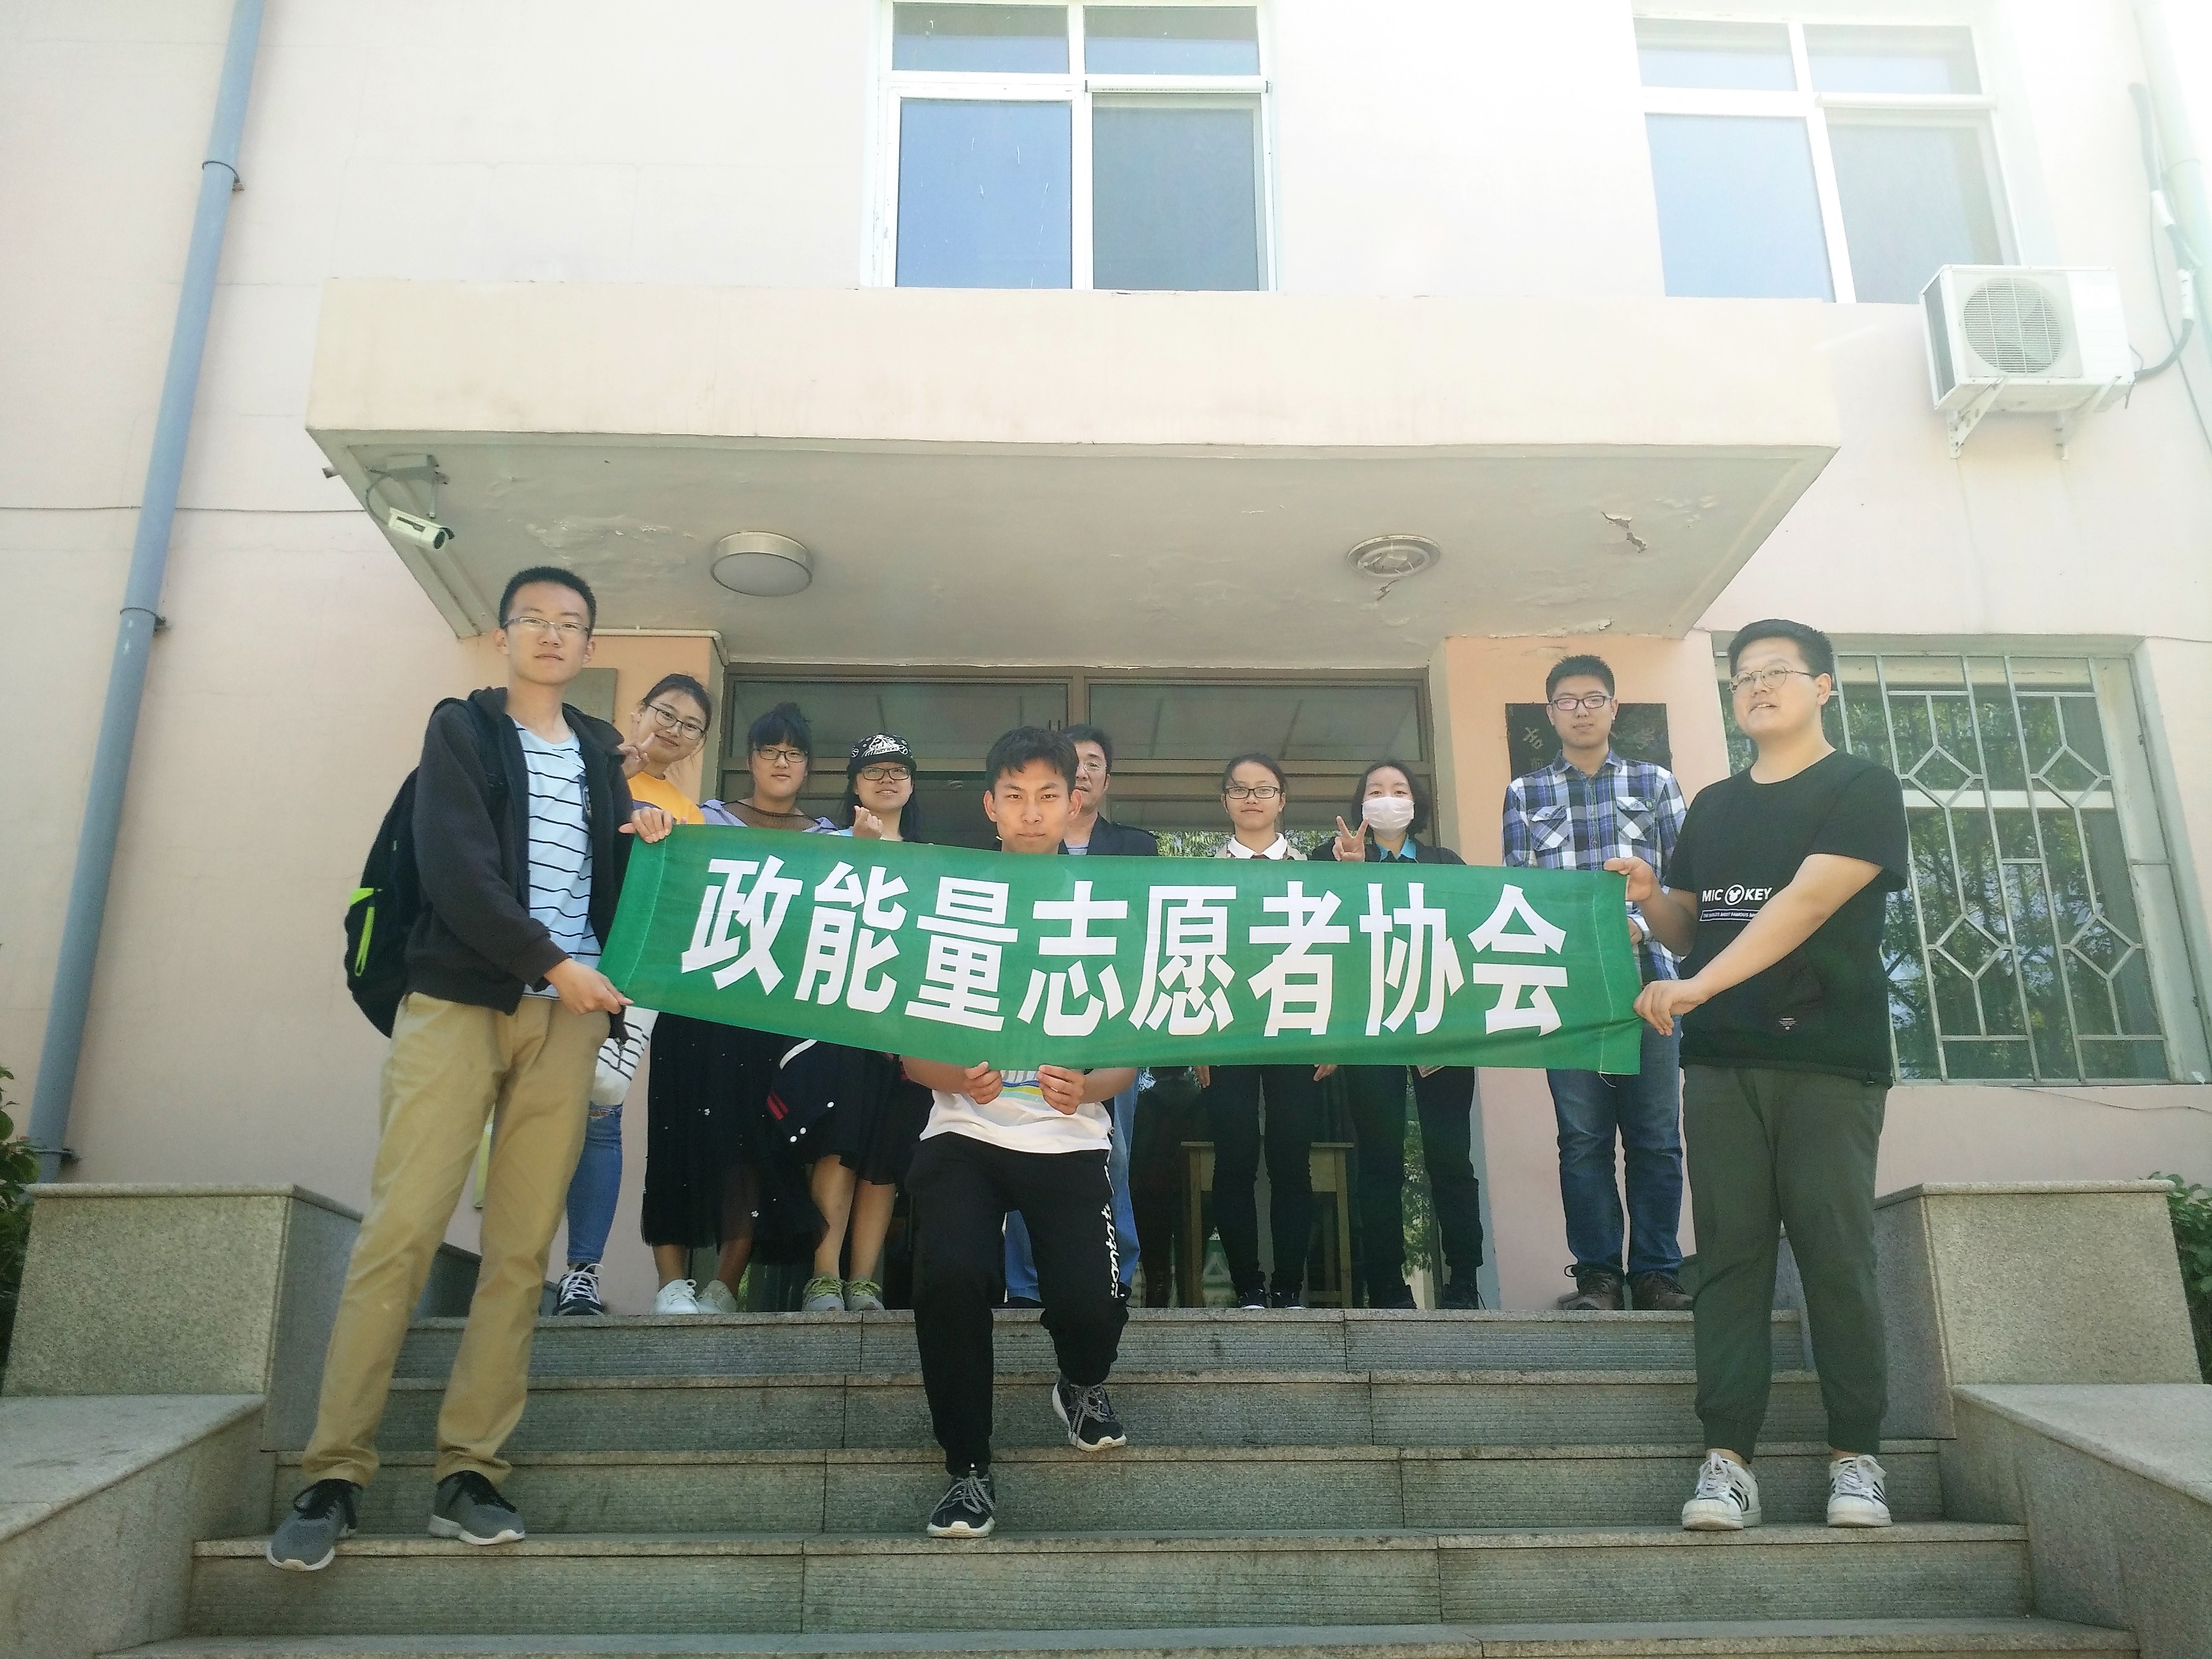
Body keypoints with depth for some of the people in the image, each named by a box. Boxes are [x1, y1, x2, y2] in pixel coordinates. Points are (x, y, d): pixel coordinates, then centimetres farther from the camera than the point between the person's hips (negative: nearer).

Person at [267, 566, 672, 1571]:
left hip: (567, 1014, 4)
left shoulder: (599, 750, 19)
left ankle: (469, 1471, 3)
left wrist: (645, 842, 0)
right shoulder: (461, 729, 5)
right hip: (456, 999, -3)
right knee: (401, 1230, -9)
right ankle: (334, 1474, -1)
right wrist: (557, 965, -13)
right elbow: (455, 870, -9)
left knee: (522, 1247, -1)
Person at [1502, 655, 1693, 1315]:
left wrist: (1641, 924, -10)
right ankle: (1597, 1274, 7)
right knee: (1582, 1135, 0)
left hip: (1646, 972, 0)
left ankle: (1656, 1274, 9)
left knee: (1656, 1133, 0)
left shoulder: (1655, 782, 14)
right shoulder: (1525, 793, 14)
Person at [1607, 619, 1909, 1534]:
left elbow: (1806, 901, -14)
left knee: (1836, 1253, -4)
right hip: (1721, 1059, 4)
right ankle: (1727, 1459, -1)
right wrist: (1650, 897, -3)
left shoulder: (1861, 789, 1)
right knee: (1730, 1253, -1)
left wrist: (1697, 987, -22)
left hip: (1828, 1056, -4)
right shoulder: (1712, 807, 17)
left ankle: (1855, 1457, 7)